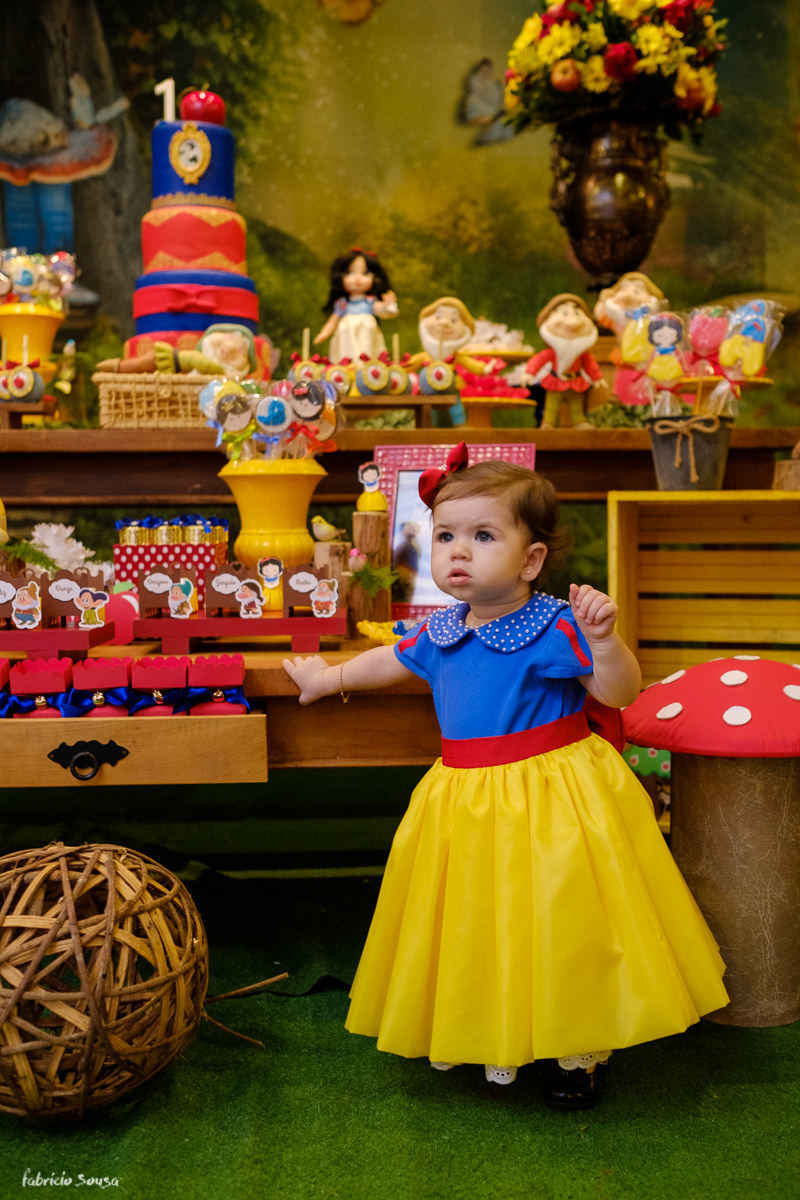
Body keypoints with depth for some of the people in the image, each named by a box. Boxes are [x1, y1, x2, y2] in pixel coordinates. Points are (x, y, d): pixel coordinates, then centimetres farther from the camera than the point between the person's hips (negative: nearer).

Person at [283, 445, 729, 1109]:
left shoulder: (556, 628, -17)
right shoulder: (440, 631, 2)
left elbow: (621, 693, -19)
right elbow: (392, 660, 23)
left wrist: (602, 638, -35)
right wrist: (331, 676, 35)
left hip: (553, 796, -5)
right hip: (467, 801, 6)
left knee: (560, 919, 4)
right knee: (481, 928, 14)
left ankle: (578, 1052, 26)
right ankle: (501, 1040, 36)